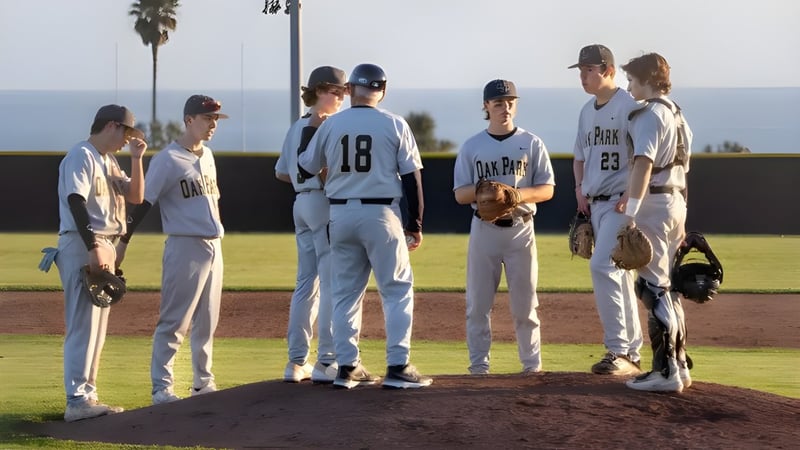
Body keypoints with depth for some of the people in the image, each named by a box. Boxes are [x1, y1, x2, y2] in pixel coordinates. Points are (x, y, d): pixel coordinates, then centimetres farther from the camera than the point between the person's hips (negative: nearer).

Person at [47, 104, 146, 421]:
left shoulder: (109, 161, 19)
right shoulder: (81, 156, -9)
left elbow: (135, 196, 17)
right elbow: (76, 202, -19)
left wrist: (136, 158, 6)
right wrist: (93, 248, -26)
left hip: (104, 246, 10)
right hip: (82, 245, -10)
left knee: (97, 327, 10)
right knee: (83, 325, -13)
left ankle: (87, 396, 14)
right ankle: (77, 401, -16)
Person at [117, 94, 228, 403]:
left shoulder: (207, 155, 14)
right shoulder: (167, 160, -10)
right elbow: (143, 202, -12)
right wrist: (123, 242, -16)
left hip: (213, 246, 8)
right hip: (185, 247, -8)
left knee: (207, 321, 13)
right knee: (174, 321, -7)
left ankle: (203, 382, 21)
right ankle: (161, 387, -4)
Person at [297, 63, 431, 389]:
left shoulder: (329, 125, 2)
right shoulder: (395, 125, -4)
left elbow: (305, 169, 11)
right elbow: (411, 178, -5)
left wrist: (309, 128, 25)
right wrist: (415, 225, 2)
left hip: (341, 215, 3)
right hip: (381, 215, -3)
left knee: (345, 292, 11)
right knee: (397, 290, 3)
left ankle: (347, 367, 10)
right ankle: (398, 367, -4)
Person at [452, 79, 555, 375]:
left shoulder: (532, 144, 5)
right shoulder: (472, 147, 6)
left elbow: (547, 189, 1)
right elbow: (460, 194, 3)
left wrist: (519, 193, -18)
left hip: (520, 228, -1)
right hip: (484, 229, 1)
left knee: (524, 301, 1)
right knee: (478, 302, 0)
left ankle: (532, 363, 8)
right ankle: (479, 364, 7)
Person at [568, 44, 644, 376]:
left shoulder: (629, 107, -12)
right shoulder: (587, 112, 14)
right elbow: (580, 156, 25)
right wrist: (580, 190, 10)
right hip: (597, 204, 9)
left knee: (602, 266, -19)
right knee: (617, 274, 11)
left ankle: (618, 349, -15)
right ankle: (632, 354, 17)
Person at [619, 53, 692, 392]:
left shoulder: (650, 115, -13)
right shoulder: (675, 114, 16)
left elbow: (644, 164, -23)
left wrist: (631, 213, -28)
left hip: (654, 204, -10)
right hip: (676, 202, 10)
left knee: (653, 286, -9)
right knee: (666, 287, 15)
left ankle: (666, 372, -12)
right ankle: (679, 366, 19)